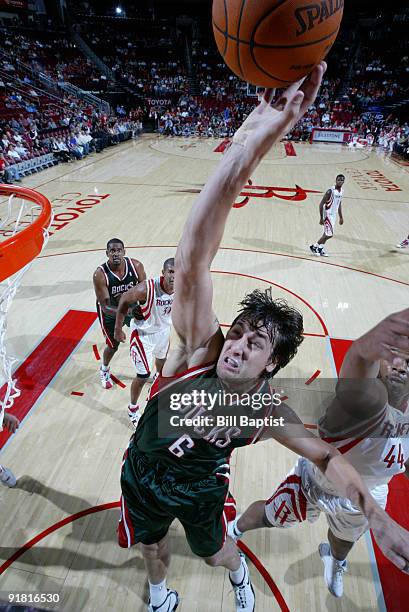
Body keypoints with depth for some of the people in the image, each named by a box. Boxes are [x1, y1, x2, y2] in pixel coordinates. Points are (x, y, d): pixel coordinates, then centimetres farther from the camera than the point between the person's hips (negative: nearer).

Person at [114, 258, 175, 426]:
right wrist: (118, 329, -10)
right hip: (143, 333, -6)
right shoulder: (146, 288, -36)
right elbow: (124, 301, -18)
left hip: (164, 329, 6)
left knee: (162, 358, 31)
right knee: (143, 375, -1)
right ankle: (133, 409, 25)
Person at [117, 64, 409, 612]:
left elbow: (326, 455, -9)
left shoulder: (267, 412, -28)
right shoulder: (199, 348, -36)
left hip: (200, 492, 0)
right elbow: (191, 262, -53)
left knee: (215, 553, 27)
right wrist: (247, 149, -63)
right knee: (153, 547, 26)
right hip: (141, 479, 0)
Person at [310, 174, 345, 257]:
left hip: (334, 215, 8)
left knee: (327, 234, 11)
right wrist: (321, 218, -21)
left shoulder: (342, 191, 7)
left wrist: (341, 217, 19)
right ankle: (314, 247, 4)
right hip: (328, 214, -8)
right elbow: (321, 204, -18)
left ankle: (320, 249, 24)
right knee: (329, 234, -11)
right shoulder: (330, 191, -18)